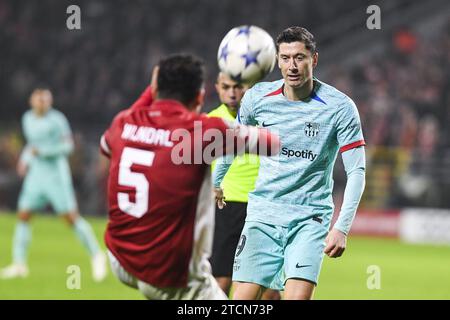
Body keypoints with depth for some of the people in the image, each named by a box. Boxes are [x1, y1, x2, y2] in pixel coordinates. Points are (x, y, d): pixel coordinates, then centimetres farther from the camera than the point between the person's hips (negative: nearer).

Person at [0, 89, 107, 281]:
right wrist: (25, 159, 10)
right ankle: (19, 264, 4)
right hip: (36, 174, 6)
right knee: (23, 216, -1)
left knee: (71, 217, -7)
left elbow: (68, 146, -12)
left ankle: (96, 256, 7)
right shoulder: (28, 119, 9)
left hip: (56, 173, -6)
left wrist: (41, 151, -19)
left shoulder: (56, 119, -11)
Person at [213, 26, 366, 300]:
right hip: (263, 212, 2)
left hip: (311, 217, -2)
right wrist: (215, 182, 30)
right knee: (244, 299, -7)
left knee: (298, 296, -20)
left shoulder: (340, 107, -10)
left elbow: (357, 171, -9)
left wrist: (342, 228, -18)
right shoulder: (258, 97, -1)